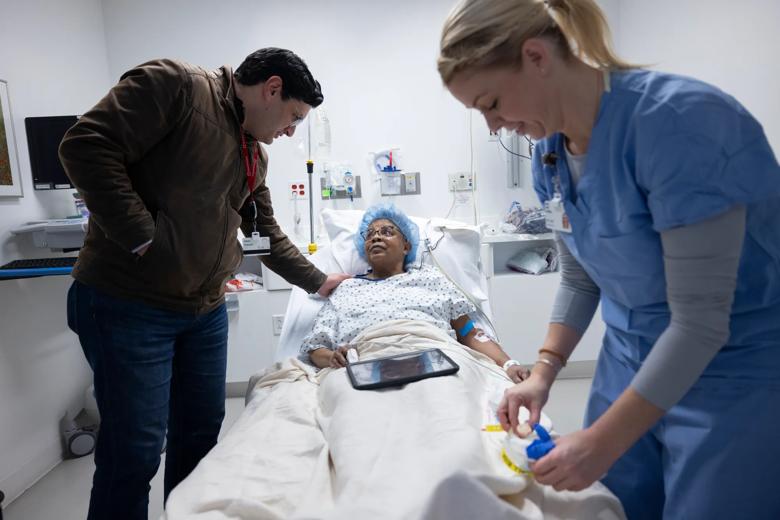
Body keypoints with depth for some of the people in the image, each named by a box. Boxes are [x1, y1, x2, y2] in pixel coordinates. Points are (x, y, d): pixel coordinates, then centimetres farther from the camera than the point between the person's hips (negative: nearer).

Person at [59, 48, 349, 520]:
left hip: (206, 309, 8)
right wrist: (142, 237, -20)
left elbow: (267, 235, 20)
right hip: (128, 303, -8)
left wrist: (318, 282, 22)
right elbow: (86, 146, -18)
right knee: (135, 450, 1)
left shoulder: (255, 155, 14)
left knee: (201, 432, 16)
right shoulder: (175, 85, -10)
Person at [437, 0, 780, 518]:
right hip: (633, 365, 6)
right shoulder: (551, 151, -4)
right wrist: (543, 371, -4)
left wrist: (602, 441, -20)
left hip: (735, 375, -5)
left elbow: (701, 317, -25)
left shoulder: (680, 121, -26)